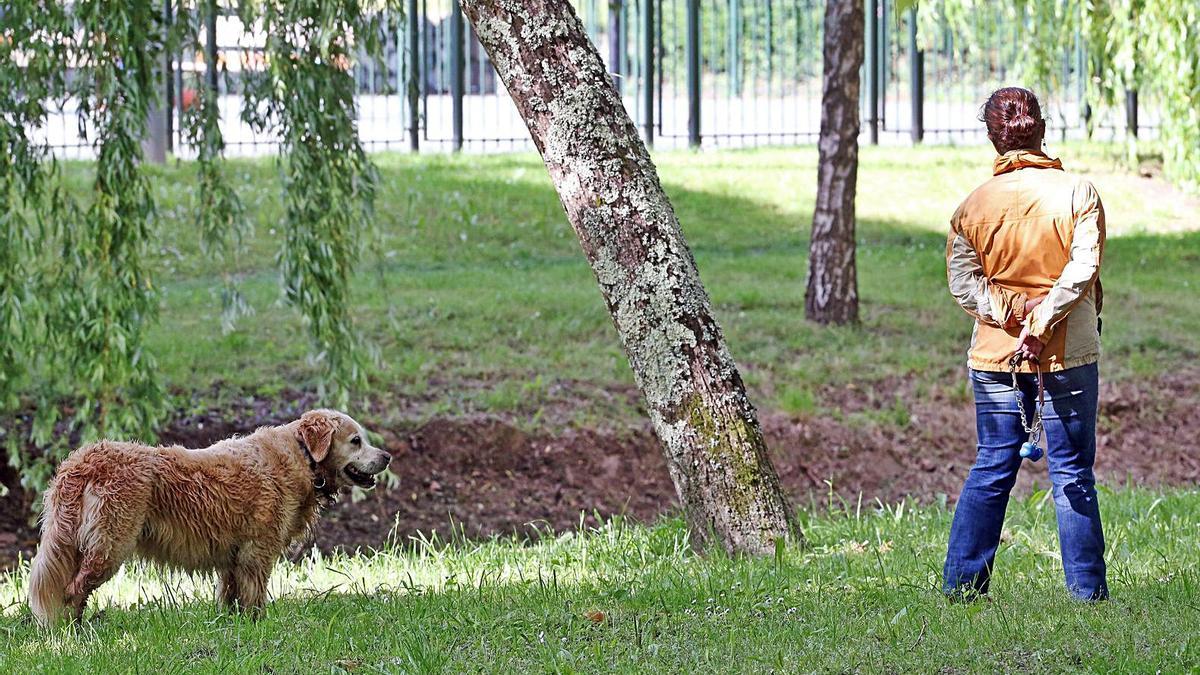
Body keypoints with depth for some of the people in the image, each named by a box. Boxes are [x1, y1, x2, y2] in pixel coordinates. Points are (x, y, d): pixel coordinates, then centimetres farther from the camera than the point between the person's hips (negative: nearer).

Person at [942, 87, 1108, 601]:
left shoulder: (973, 205, 3)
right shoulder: (1078, 193, -6)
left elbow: (962, 282, -4)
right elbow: (1083, 270, -16)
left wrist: (1011, 310, -10)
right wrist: (1040, 321, -17)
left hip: (994, 354, 3)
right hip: (1067, 353, -3)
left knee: (992, 468, 11)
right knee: (1072, 473, 3)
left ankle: (961, 582, 11)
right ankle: (1086, 589, 4)